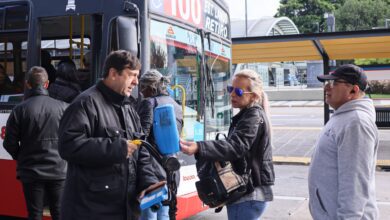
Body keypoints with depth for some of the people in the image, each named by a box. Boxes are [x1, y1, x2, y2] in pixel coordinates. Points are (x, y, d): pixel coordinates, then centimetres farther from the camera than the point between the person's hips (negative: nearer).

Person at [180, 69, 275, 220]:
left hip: (248, 195, -10)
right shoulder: (249, 115, 16)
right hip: (248, 191, 10)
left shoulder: (254, 116, -16)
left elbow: (235, 146, -33)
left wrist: (199, 148, -46)